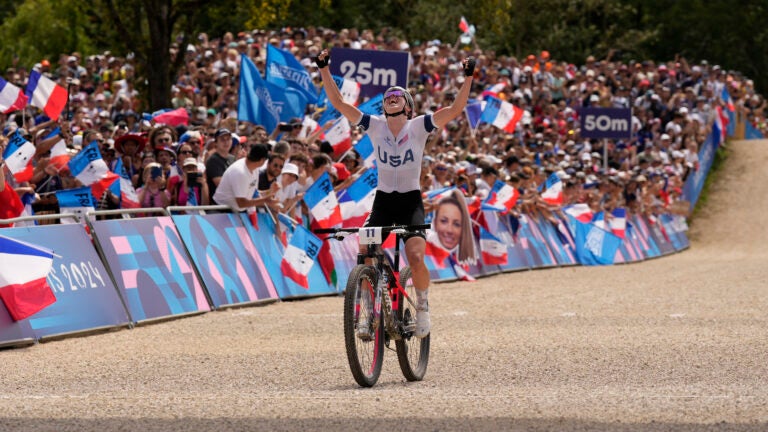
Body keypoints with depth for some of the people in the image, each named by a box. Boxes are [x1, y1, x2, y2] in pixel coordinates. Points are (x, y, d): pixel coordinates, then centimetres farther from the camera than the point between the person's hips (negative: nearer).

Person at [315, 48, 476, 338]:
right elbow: (338, 102, -7)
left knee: (416, 257, -20)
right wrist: (324, 69, -15)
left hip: (411, 202, -2)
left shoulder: (419, 126, -5)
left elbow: (456, 109, -16)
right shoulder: (374, 126, -1)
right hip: (383, 200, 2)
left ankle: (423, 306, 4)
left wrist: (468, 78, -26)